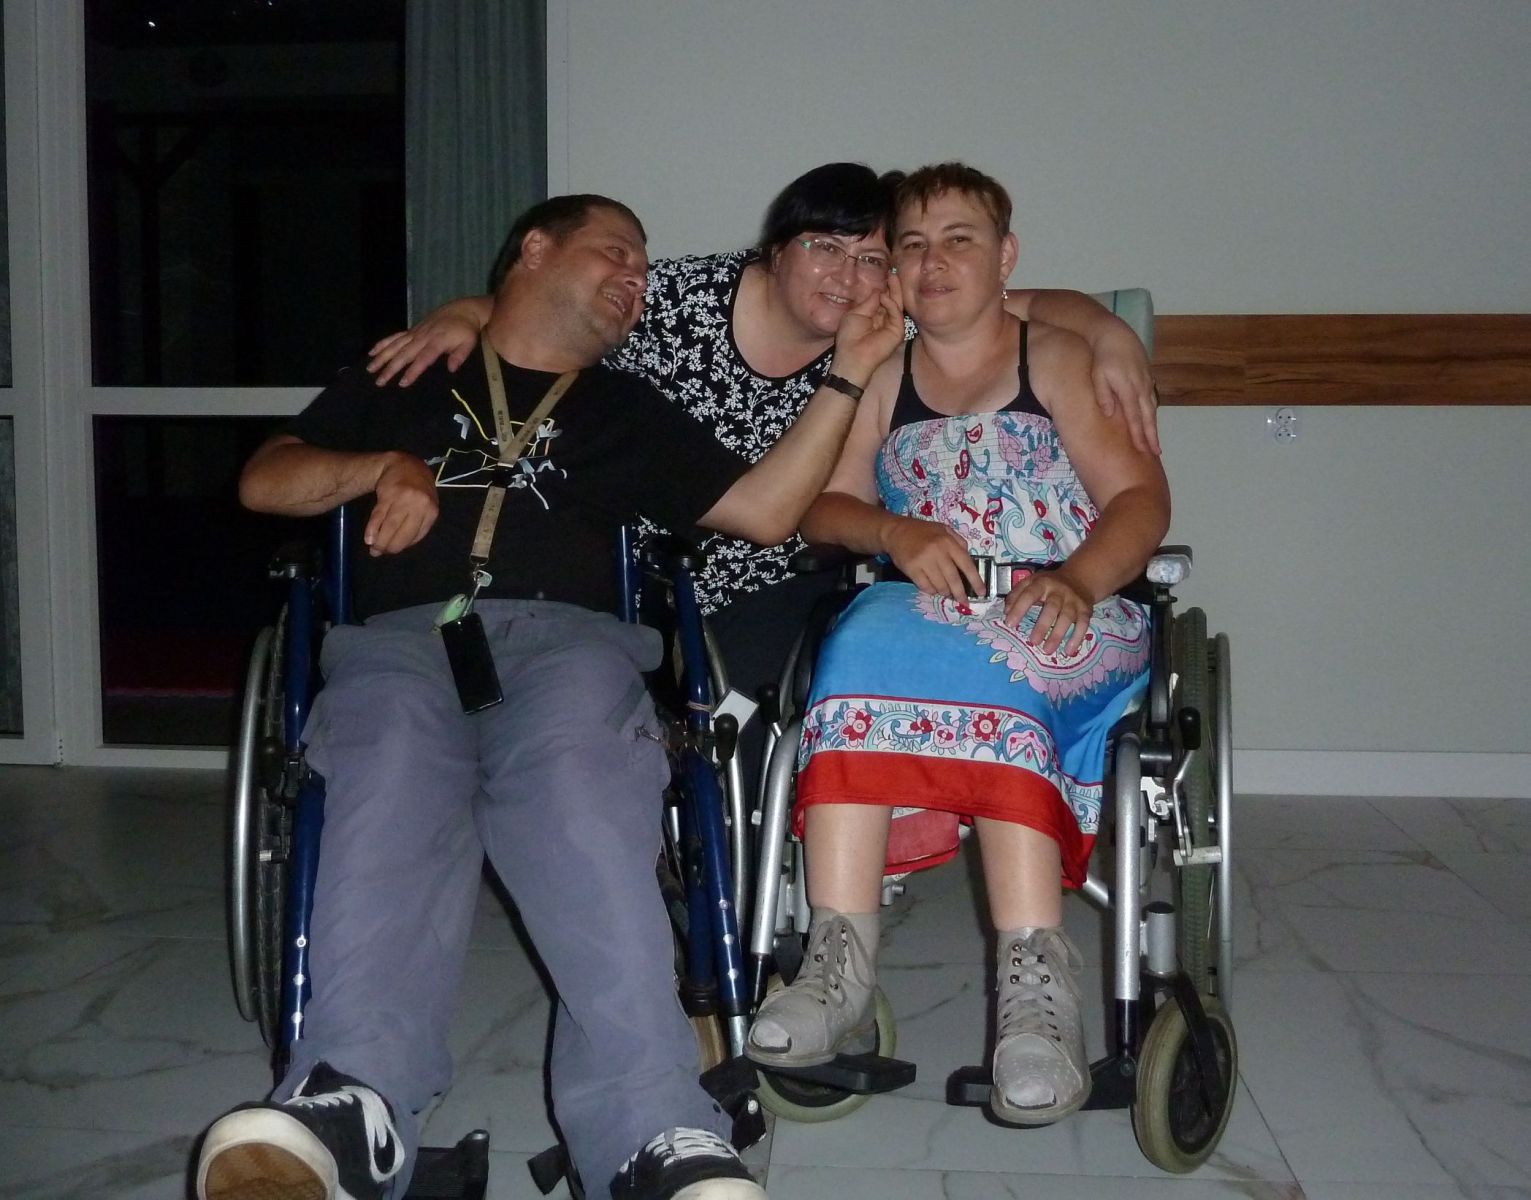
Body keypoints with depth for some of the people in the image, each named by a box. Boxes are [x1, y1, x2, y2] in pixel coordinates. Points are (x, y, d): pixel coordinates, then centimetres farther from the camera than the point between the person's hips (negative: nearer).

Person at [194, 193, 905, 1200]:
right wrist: (382, 468, 5)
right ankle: (355, 1100, -57)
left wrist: (849, 375, 16)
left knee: (575, 783, -37)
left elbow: (765, 509, 22)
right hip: (403, 633, 0)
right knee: (395, 778, -38)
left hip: (569, 635, 0)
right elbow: (263, 482, 23)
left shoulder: (626, 411, 33)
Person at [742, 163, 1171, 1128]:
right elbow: (820, 506, 11)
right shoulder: (880, 377, 22)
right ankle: (841, 962, -42)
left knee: (976, 660, -37)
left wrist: (1076, 579, -22)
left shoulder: (1058, 361, 11)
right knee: (868, 639, -33)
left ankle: (1033, 972, -43)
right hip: (922, 611, 3)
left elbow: (1142, 497, -1)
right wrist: (895, 533, -12)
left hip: (1066, 619, -2)